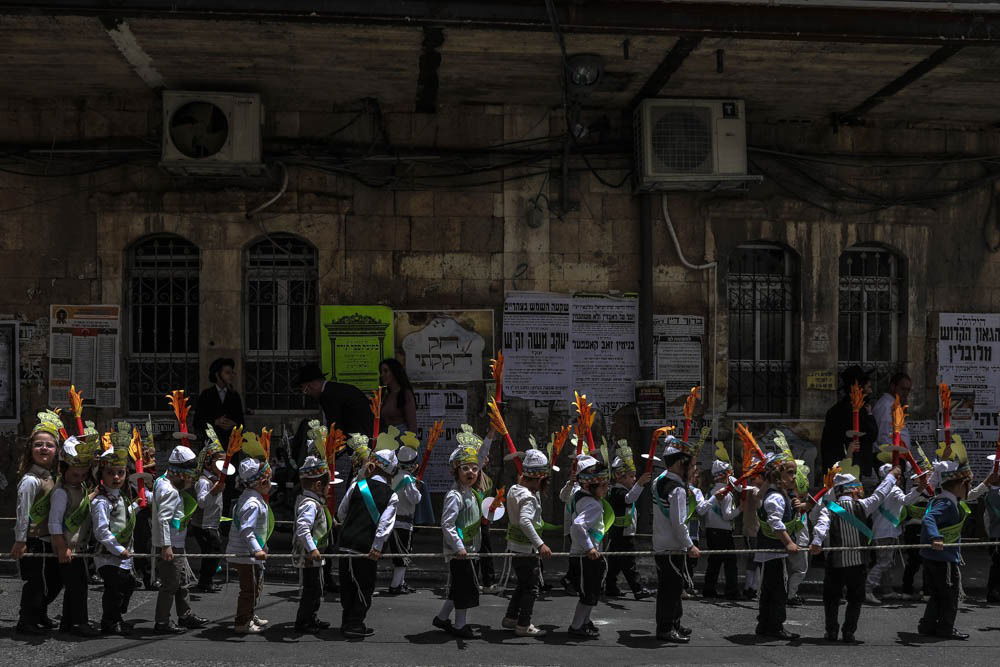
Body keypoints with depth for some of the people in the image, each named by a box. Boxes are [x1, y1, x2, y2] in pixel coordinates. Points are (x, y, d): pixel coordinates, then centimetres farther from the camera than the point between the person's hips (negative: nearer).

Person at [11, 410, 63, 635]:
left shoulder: (51, 477, 9)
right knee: (35, 583, 0)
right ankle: (25, 623, 16)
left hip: (48, 540, 9)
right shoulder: (30, 480, -17)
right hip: (32, 541, -9)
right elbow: (23, 514, -17)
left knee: (54, 581, 17)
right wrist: (20, 542, -15)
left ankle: (39, 616, 35)